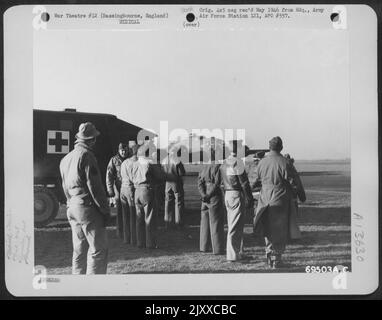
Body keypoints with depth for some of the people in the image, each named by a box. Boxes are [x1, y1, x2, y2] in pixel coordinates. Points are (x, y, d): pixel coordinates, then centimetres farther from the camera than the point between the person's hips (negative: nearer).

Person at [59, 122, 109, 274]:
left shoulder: (65, 159, 14)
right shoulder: (86, 155, -13)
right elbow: (95, 186, -16)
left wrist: (71, 202, 20)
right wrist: (105, 210, -10)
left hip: (72, 209, 9)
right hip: (88, 209, -9)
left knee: (79, 250, 17)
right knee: (98, 250, -4)